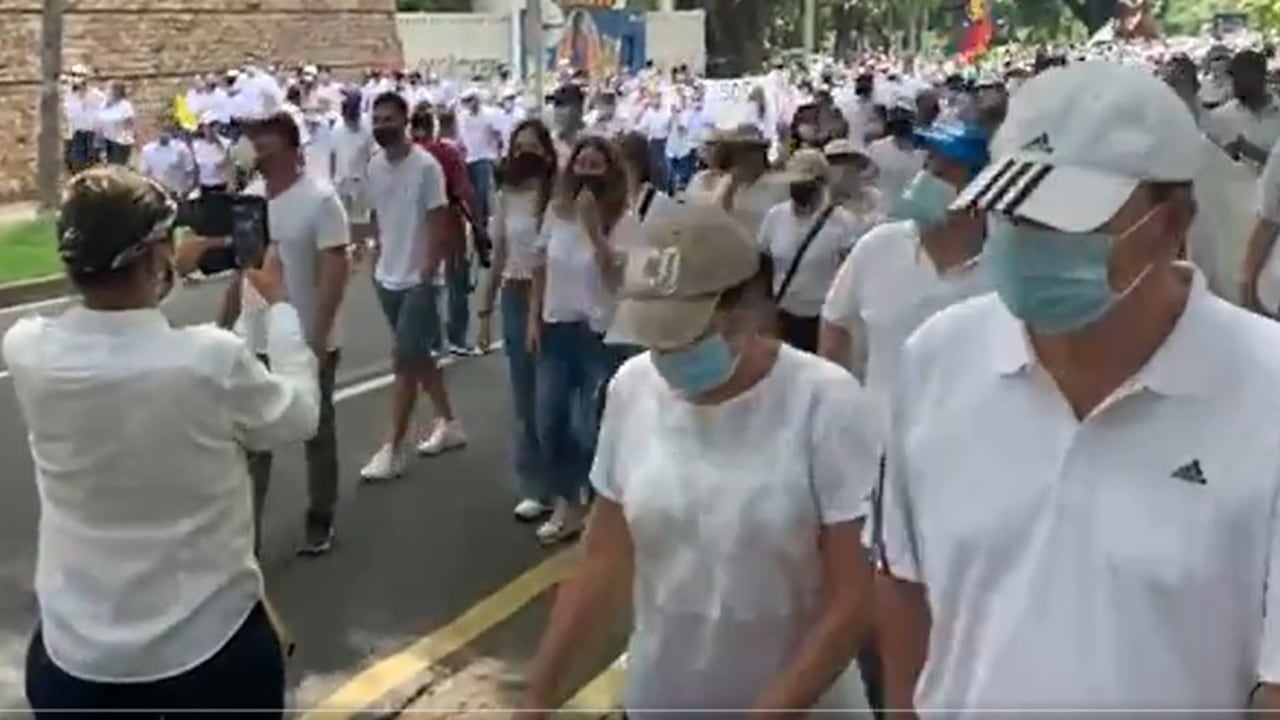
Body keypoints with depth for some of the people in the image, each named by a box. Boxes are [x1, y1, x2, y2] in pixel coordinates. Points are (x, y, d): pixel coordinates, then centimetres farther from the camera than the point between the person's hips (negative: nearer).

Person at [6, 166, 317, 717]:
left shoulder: (26, 350, -15)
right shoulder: (211, 358, -25)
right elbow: (298, 417, -4)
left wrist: (169, 271, 18)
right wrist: (279, 303, 7)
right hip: (212, 645, -2)